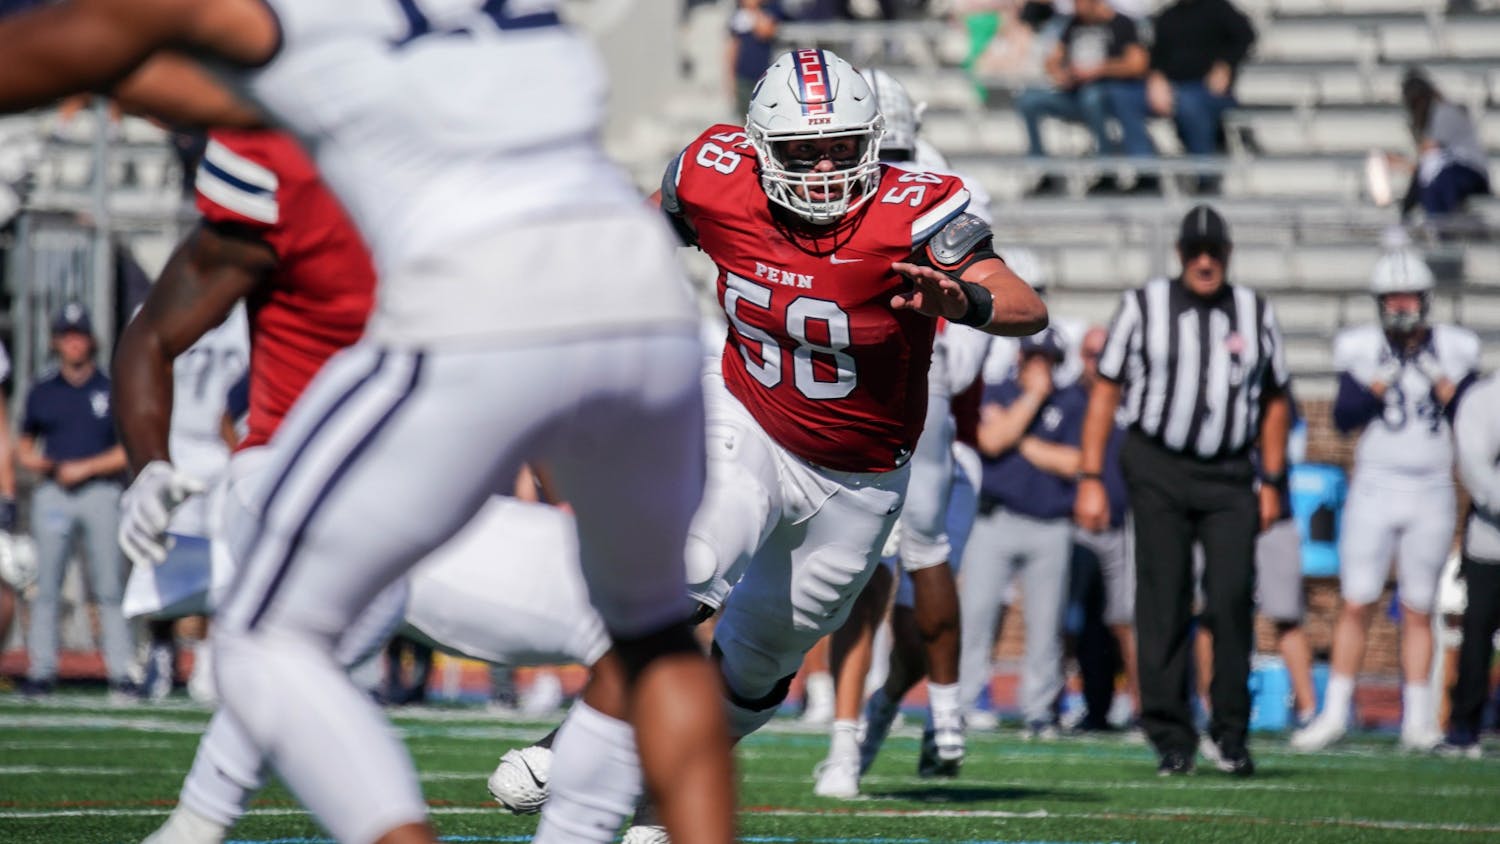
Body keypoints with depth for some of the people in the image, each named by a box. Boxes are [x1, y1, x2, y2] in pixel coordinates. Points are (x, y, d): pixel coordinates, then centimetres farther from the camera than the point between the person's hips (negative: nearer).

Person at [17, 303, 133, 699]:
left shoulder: (111, 389, 5)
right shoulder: (42, 391, 12)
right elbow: (25, 444, 20)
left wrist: (84, 468, -8)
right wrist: (33, 461, -3)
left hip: (100, 491, -2)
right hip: (52, 493, 2)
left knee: (109, 588, -5)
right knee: (46, 587, -2)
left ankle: (121, 673, -6)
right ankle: (41, 670, -1)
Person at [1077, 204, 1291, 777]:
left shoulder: (1255, 315, 9)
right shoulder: (1143, 309, 1)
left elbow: (1274, 402, 18)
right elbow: (1106, 392, 3)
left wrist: (1270, 483, 13)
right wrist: (1090, 479, -1)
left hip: (1229, 477, 1)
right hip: (1158, 470, -1)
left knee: (1232, 597, -10)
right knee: (1164, 603, -2)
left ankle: (1230, 732, 1)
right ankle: (1171, 736, 4)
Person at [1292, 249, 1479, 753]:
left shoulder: (1453, 352, 4)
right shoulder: (1362, 350, 1)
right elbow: (1344, 418, -5)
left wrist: (1442, 385, -13)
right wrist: (1380, 385, -18)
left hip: (1431, 493, 1)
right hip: (1375, 487, -1)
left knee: (1417, 611, 4)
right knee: (1357, 603, -3)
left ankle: (1418, 718, 8)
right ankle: (1335, 714, 2)